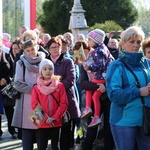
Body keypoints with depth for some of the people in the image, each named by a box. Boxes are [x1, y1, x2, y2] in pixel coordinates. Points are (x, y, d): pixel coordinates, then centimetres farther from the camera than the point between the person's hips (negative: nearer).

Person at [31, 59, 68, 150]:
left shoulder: (60, 86, 0)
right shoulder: (36, 88, 0)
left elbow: (64, 104, -4)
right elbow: (35, 105, -3)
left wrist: (54, 117, -13)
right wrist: (45, 119, -13)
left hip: (56, 122, 1)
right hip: (42, 123, 0)